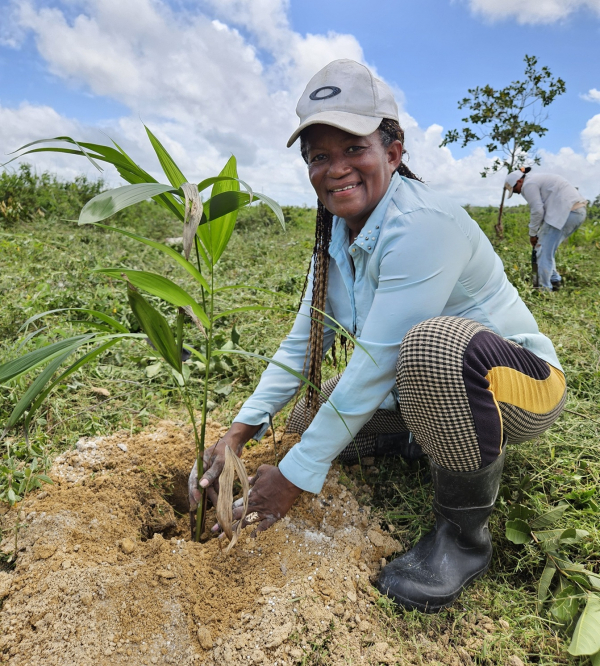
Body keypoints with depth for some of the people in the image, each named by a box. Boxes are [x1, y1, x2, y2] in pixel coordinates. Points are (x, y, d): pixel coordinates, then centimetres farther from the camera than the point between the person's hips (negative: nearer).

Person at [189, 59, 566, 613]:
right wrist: (241, 430, -10)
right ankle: (427, 437, 20)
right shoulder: (336, 234, -3)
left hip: (517, 381, -7)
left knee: (435, 343, -39)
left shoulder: (423, 224, -28)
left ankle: (464, 535, -14)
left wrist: (297, 475, -22)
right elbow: (304, 340, -1)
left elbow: (375, 363, -30)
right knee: (308, 417, 1)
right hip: (426, 385, 7)